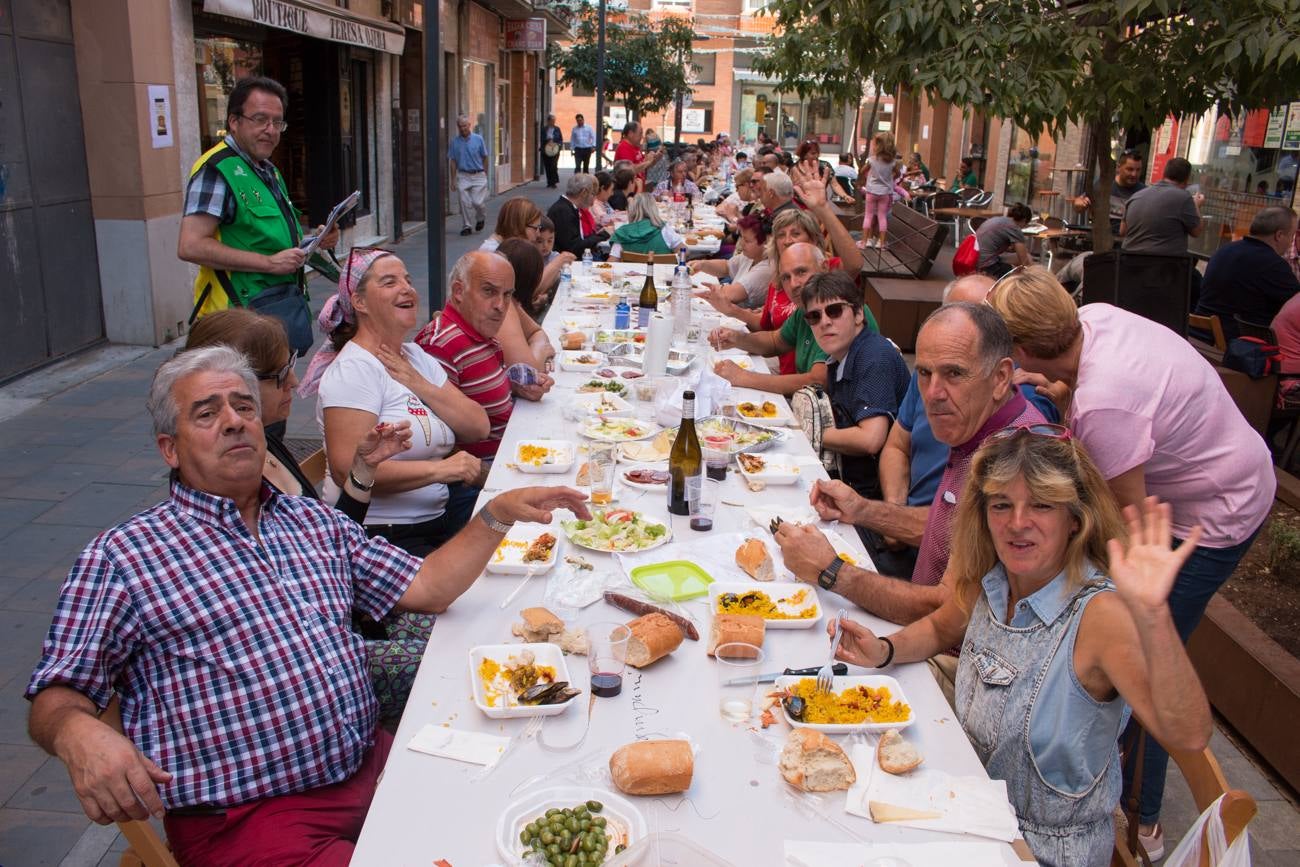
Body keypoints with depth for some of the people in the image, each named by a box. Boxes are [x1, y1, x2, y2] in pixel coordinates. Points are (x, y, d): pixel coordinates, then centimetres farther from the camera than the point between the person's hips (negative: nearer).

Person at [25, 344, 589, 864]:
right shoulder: (120, 557, 0)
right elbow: (55, 697, -1)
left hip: (372, 768, 5)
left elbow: (427, 589, 13)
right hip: (244, 818, -5)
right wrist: (77, 733, -25)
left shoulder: (317, 523, 15)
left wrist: (498, 514, 2)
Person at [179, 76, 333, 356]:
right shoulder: (217, 170, -12)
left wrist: (316, 241, 9)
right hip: (247, 313, -9)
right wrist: (269, 263, -22)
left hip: (287, 308, 9)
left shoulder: (268, 170, 17)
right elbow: (191, 246, -22)